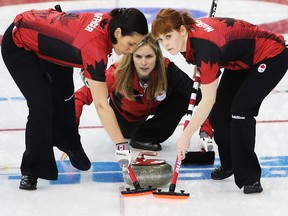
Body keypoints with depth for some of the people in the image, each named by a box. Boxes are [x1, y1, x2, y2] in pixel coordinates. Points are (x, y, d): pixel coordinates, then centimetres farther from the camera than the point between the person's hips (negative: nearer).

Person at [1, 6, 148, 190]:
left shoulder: (109, 21, -18)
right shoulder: (95, 45, -38)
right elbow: (102, 106, -38)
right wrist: (122, 147, -37)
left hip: (46, 37, 8)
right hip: (19, 44, -8)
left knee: (64, 98, 15)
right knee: (41, 106, -16)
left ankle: (71, 146, 40)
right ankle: (31, 171, 0)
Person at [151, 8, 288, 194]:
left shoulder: (205, 46, -37)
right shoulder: (189, 34, -13)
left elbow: (208, 100, -32)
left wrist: (186, 135, -29)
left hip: (271, 57, -9)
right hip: (241, 61, 9)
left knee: (240, 109, -22)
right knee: (217, 112, 2)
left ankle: (249, 178, -13)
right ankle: (229, 163, 23)